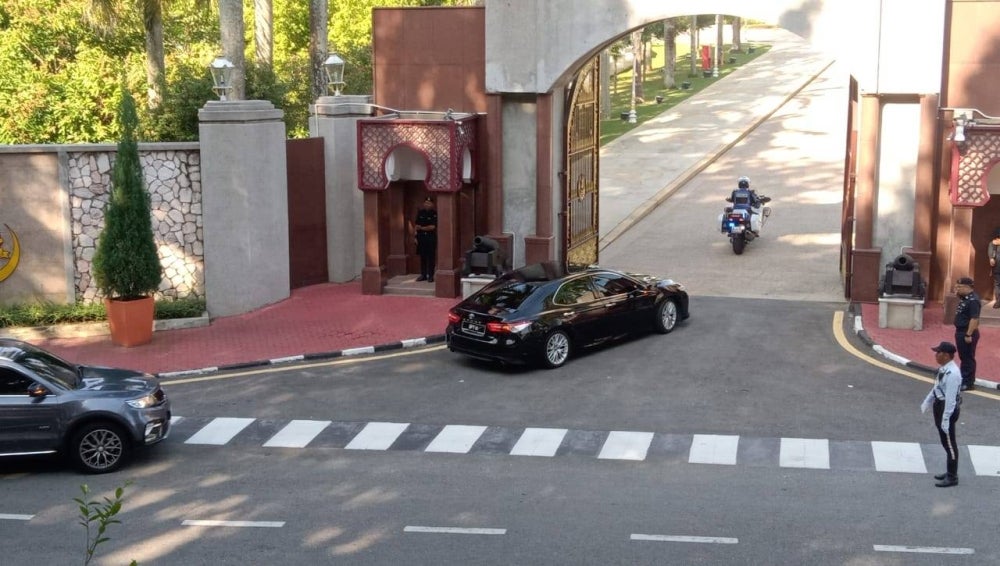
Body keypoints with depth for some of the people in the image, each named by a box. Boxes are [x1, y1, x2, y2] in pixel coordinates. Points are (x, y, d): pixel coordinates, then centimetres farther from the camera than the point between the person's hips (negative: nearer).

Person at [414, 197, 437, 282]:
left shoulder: (434, 214, -4)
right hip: (421, 237, 4)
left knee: (431, 257, -1)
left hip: (431, 237, -4)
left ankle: (430, 276, 4)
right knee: (422, 257, 8)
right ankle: (423, 275, 15)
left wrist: (422, 228, -5)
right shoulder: (420, 213, 9)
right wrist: (416, 237, 5)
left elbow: (433, 227, -11)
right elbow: (417, 226, 10)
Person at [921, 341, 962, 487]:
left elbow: (950, 398, -26)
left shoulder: (952, 373, -27)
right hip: (940, 405, 10)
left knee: (949, 443, 2)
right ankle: (950, 472, 35)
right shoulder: (943, 369, 3)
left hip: (948, 409, -10)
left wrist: (946, 419, -25)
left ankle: (952, 477, 14)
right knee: (945, 442, 21)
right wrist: (927, 403, 22)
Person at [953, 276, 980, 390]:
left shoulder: (973, 300, -21)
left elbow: (974, 319, -26)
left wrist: (969, 335, -26)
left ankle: (968, 383, 5)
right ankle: (963, 379, 29)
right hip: (960, 331, 10)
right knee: (963, 357, 18)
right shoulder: (964, 297, 10)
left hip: (967, 333, -10)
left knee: (968, 358, -2)